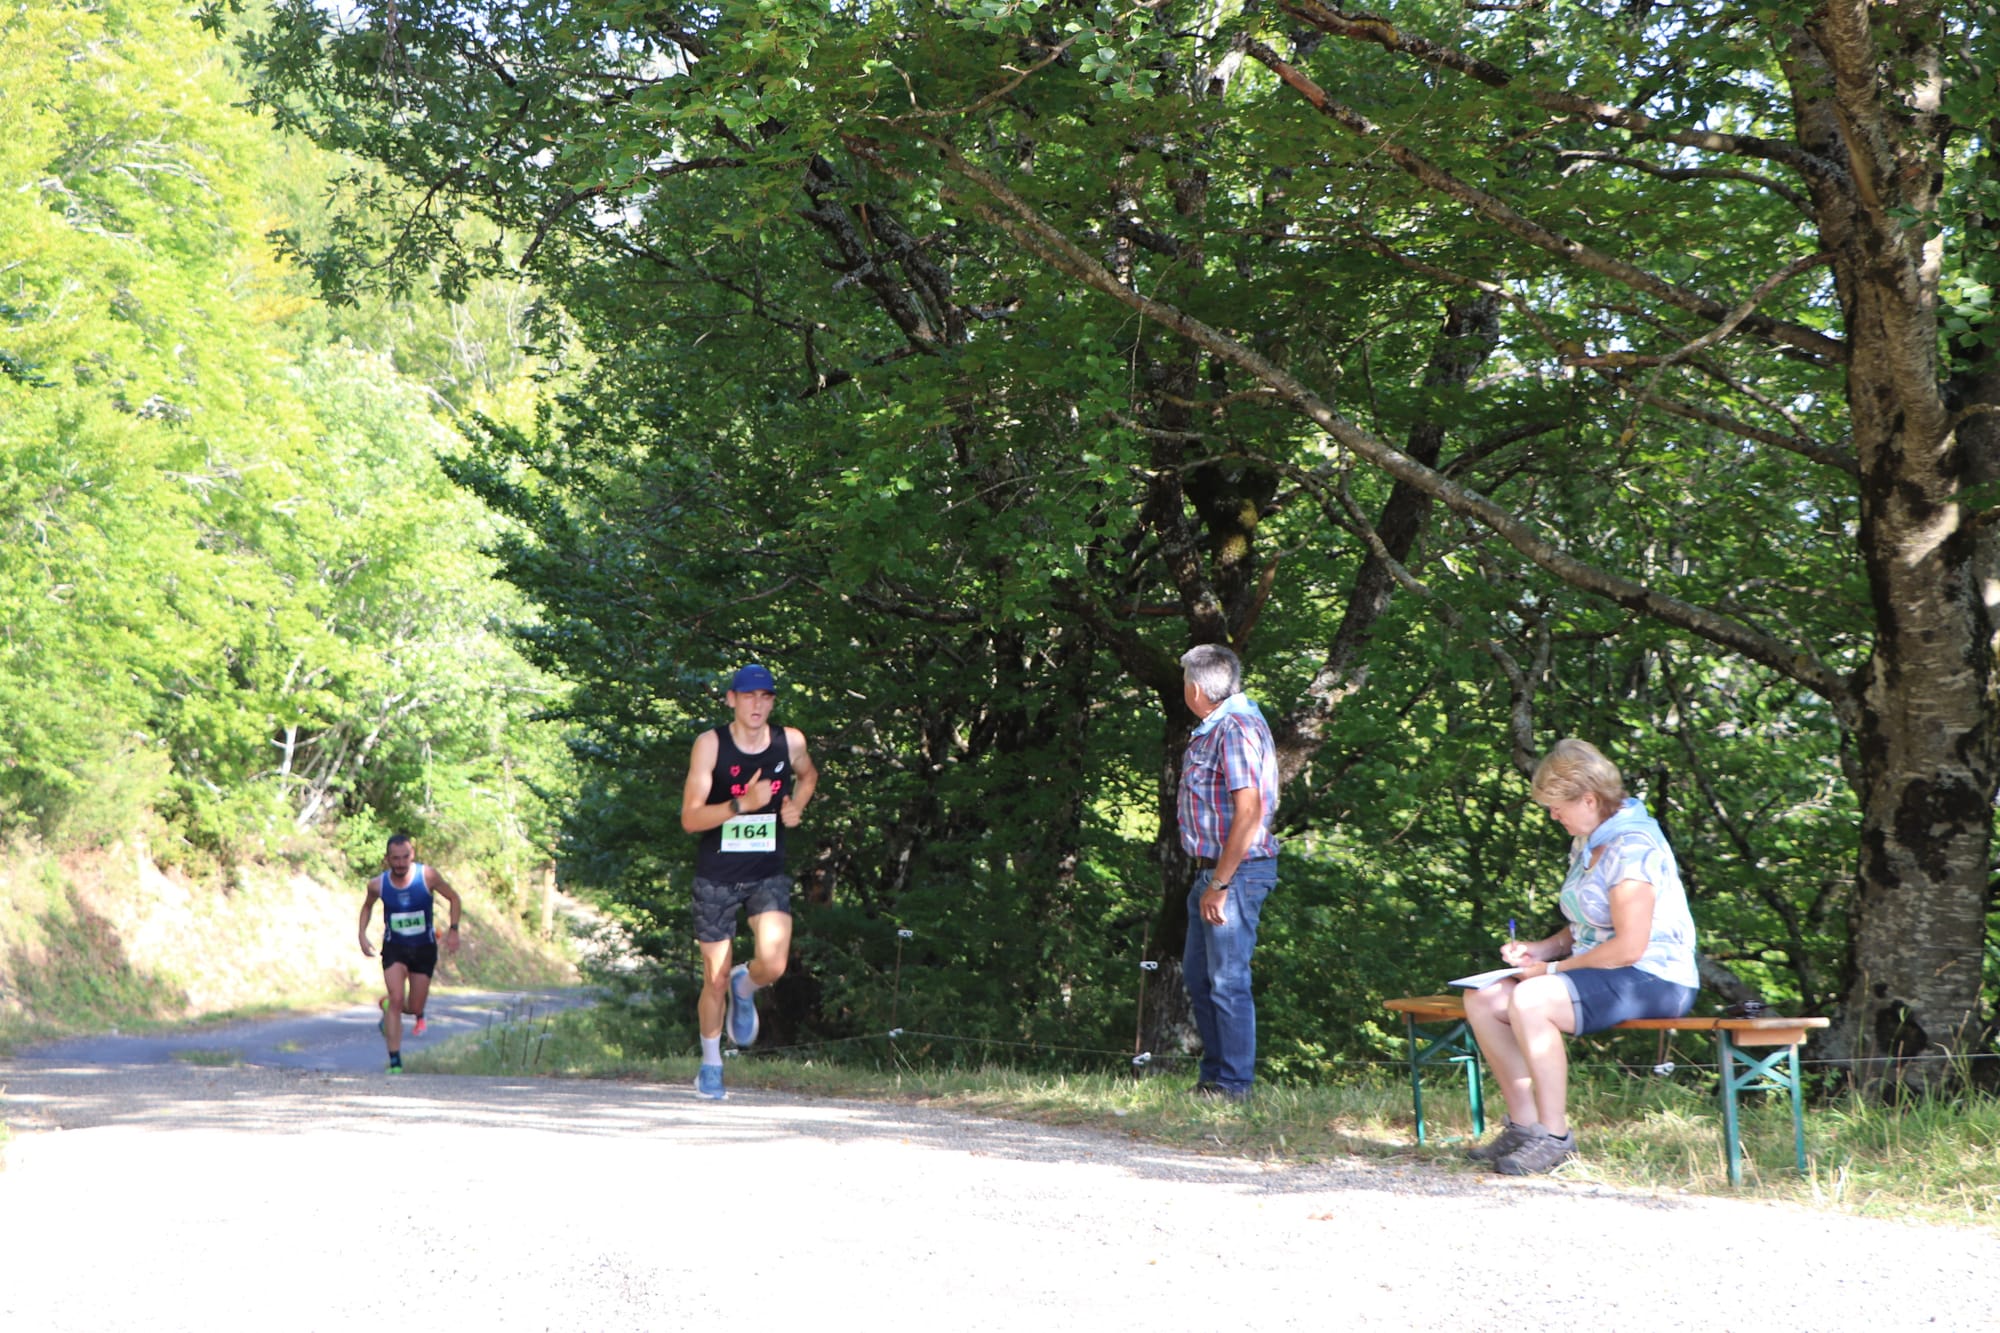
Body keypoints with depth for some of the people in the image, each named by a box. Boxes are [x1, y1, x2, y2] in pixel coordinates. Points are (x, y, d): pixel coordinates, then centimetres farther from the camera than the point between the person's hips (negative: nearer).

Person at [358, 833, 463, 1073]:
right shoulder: (377, 885, -11)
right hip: (394, 947, 0)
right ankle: (395, 1062, -12)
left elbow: (454, 898, -2)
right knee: (397, 999, -18)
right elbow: (367, 906, 12)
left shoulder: (428, 876, -17)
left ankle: (387, 1005, 42)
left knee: (414, 1008, 5)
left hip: (424, 948, 0)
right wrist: (362, 934, 0)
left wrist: (453, 930, -11)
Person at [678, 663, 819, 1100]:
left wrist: (796, 806, 2)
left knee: (773, 964, -20)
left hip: (768, 874, 2)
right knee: (715, 979, 5)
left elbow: (808, 775, 22)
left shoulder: (790, 741, -2)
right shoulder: (710, 744, -11)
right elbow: (690, 818, -15)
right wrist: (741, 804, -28)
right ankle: (710, 1065, 27)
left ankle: (745, 988, 17)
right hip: (716, 876, -1)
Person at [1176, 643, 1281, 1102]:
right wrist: (1209, 880, 15)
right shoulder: (1211, 730, 15)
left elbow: (1249, 813, -23)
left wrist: (1219, 884, -22)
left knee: (1227, 980, -6)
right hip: (1211, 871, 11)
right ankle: (1213, 1074, 24)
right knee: (1197, 975, 16)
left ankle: (1234, 1084, 1)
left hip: (1236, 873, -11)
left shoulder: (1236, 729, -17)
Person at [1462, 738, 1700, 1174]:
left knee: (1529, 1001, -31)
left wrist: (1554, 968, -15)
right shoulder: (1587, 843, 14)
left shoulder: (1631, 847, -18)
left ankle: (1555, 1135, -22)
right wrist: (1539, 950, 5)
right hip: (1600, 972, 10)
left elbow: (1629, 947, -23)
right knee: (1481, 1000, -4)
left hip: (1655, 980, -10)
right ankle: (1524, 1125, -1)